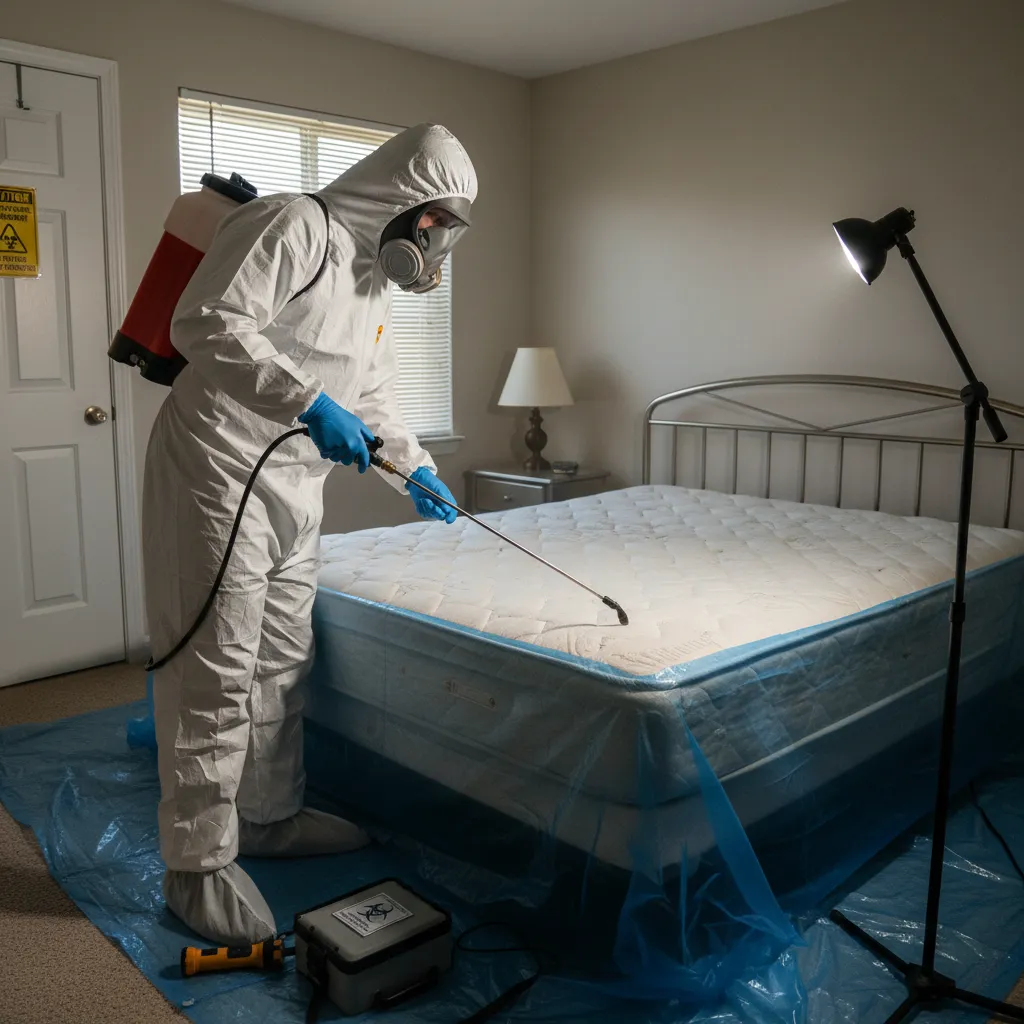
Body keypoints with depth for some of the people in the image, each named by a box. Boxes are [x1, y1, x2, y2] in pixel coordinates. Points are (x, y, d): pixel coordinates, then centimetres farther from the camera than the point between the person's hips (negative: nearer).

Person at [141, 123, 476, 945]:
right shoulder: (295, 226, -11)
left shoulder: (374, 283, 18)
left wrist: (416, 467, 20)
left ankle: (271, 815, 31)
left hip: (296, 484, 9)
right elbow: (207, 324, -22)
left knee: (283, 662, 15)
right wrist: (308, 399, -27)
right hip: (220, 470, -9)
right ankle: (199, 864, 8)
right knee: (217, 670, -5)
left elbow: (373, 393, 27)